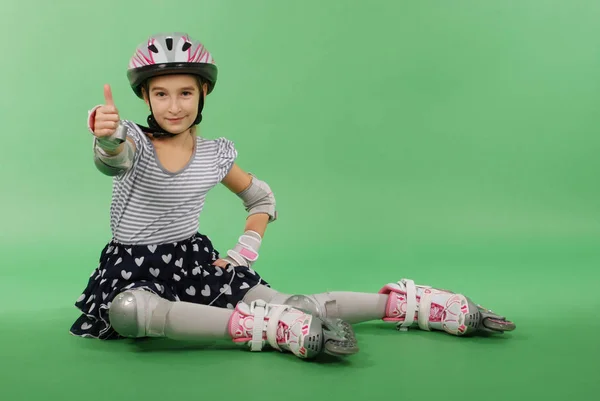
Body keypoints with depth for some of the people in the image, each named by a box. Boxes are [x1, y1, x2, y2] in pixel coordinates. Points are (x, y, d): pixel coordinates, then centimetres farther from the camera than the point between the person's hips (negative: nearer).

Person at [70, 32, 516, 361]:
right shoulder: (136, 141, -10)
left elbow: (262, 198, 16)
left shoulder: (215, 154, 0)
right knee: (127, 312, -40)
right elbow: (113, 159, -36)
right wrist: (107, 134, -61)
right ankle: (275, 330, -44)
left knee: (293, 307, -15)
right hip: (132, 267, -1)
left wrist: (243, 254, 3)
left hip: (195, 261, 2)